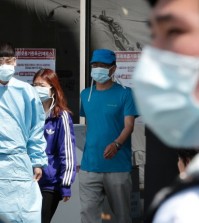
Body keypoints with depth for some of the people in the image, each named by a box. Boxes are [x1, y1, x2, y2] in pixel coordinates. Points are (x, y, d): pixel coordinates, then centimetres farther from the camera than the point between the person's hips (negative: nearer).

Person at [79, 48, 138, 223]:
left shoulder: (125, 94, -4)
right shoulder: (85, 95, 10)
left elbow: (129, 125, -12)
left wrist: (116, 144, -30)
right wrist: (90, 148, 12)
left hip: (118, 166, -3)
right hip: (90, 165, 3)